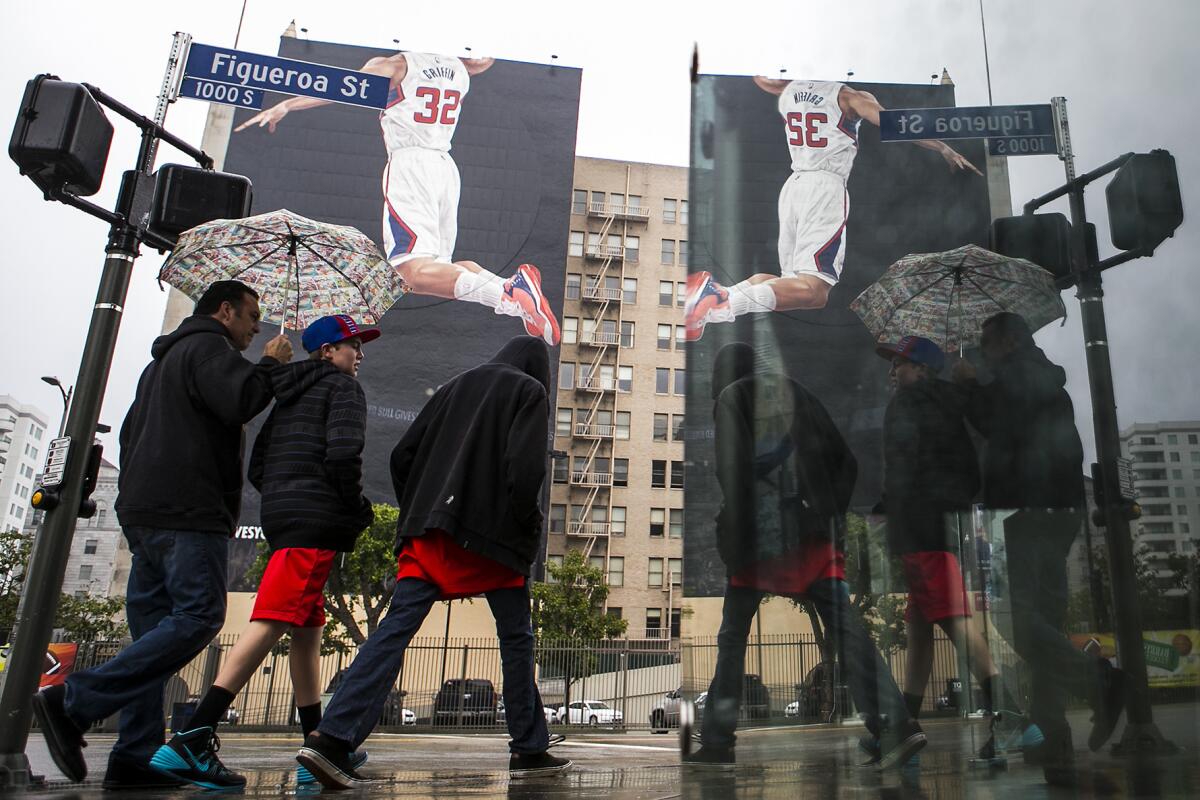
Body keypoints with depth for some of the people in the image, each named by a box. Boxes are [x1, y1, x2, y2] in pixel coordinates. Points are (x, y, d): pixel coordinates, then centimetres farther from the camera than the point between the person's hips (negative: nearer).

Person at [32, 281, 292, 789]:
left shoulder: (163, 360, 31)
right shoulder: (207, 346, 0)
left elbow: (132, 433, 31)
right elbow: (240, 401, -18)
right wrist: (270, 365, -1)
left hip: (144, 512, 10)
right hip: (186, 512, -10)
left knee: (154, 631, 5)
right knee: (198, 616, -15)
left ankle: (135, 758, 1)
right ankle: (74, 702, -19)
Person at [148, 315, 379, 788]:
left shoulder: (287, 397, 24)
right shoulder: (342, 387, 1)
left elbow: (256, 467, 21)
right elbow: (343, 452, -16)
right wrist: (358, 510, -5)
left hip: (280, 517, 9)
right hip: (317, 521, -9)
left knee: (307, 633, 10)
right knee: (271, 623, -15)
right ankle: (191, 742, -22)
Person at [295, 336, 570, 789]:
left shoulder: (455, 386, 21)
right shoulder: (530, 391, 5)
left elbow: (403, 455, 15)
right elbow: (525, 466, -11)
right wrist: (525, 530, 0)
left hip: (428, 528, 5)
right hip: (491, 532, -4)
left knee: (398, 624, -4)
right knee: (516, 637, 9)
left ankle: (333, 738, -17)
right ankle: (529, 750, 15)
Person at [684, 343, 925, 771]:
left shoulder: (730, 398, 2)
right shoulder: (794, 392, 16)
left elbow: (730, 468, -12)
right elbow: (844, 458, 11)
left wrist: (732, 536, -9)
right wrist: (832, 515, 10)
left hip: (759, 535, -4)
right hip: (811, 531, 4)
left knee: (732, 636, 8)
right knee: (844, 626, 1)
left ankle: (717, 740, 14)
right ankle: (895, 723, -11)